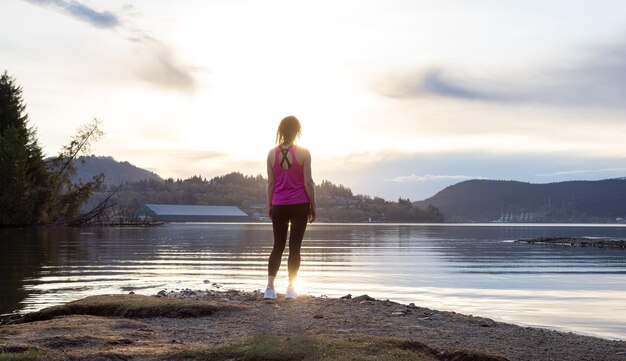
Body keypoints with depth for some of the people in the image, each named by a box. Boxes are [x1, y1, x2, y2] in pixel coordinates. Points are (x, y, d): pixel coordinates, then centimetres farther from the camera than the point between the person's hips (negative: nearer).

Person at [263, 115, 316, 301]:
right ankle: (291, 289, 4)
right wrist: (313, 206, 2)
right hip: (299, 205, -2)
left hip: (279, 206, 2)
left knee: (278, 246, 9)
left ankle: (270, 288, 1)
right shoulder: (303, 153, -7)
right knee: (295, 247, 4)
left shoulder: (272, 153, 1)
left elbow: (270, 182, 4)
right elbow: (308, 182, -7)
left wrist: (269, 205, 14)